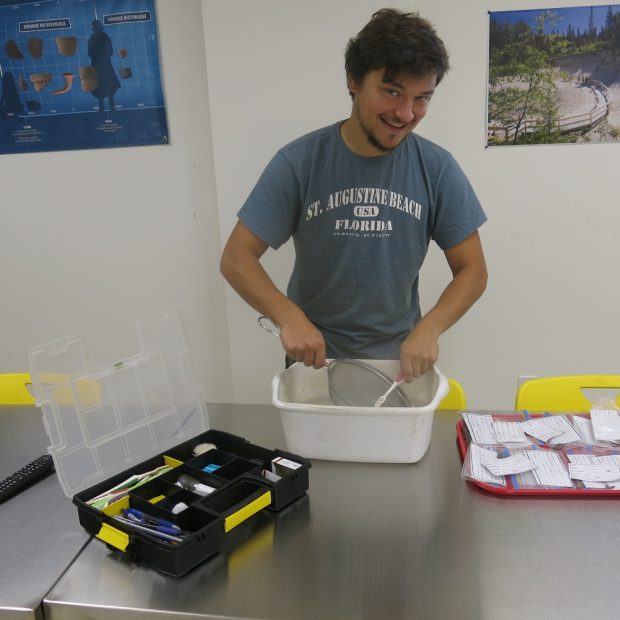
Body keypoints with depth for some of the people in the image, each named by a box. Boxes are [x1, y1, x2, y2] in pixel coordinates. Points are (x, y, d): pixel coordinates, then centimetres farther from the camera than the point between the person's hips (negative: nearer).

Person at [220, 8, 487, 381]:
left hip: (399, 359, 1)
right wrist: (289, 317, -31)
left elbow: (473, 272, -7)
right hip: (313, 357, -1)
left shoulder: (438, 169, -11)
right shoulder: (299, 162, -15)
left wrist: (429, 328, -25)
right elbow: (237, 258, -14)